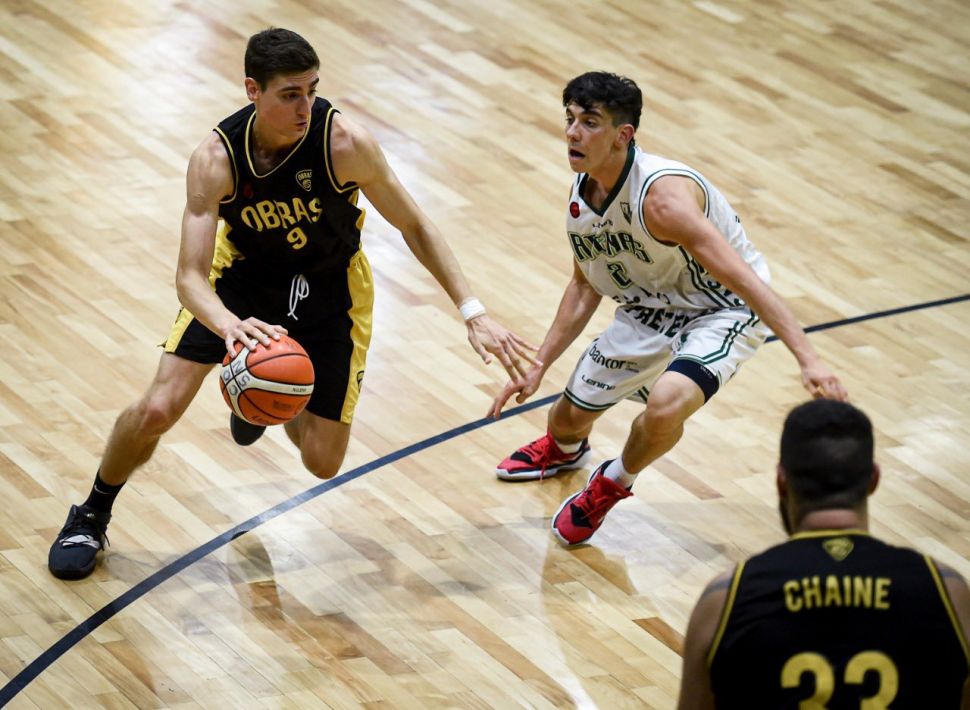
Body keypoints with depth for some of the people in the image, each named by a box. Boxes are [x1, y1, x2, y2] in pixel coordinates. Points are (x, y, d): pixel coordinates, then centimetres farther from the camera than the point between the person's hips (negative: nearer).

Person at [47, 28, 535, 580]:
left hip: (330, 286, 0)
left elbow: (415, 229, -16)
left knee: (323, 462, 0)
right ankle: (91, 518, 15)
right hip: (245, 273, 0)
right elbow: (191, 276, -33)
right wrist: (230, 326, -55)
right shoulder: (216, 160, -29)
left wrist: (474, 313, -22)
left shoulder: (345, 143, -30)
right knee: (158, 410, -14)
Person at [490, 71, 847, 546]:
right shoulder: (581, 195, -9)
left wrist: (809, 360, -45)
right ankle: (563, 449, 57)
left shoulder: (661, 196, -35)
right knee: (569, 416, 15)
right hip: (650, 309, 7)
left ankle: (613, 484, 1)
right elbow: (585, 285, 9)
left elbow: (745, 279, -38)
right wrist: (538, 368, 6)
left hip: (723, 311, -7)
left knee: (665, 404, -34)